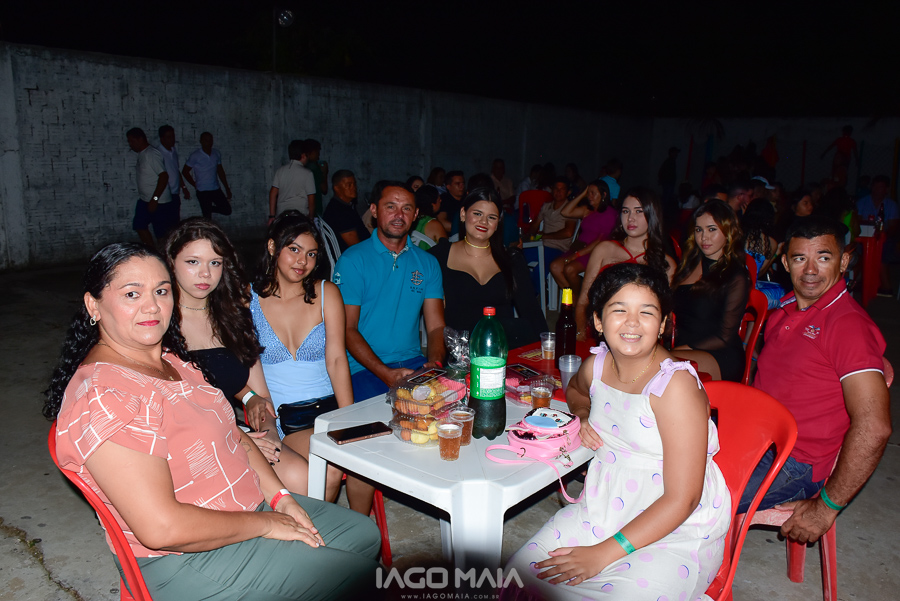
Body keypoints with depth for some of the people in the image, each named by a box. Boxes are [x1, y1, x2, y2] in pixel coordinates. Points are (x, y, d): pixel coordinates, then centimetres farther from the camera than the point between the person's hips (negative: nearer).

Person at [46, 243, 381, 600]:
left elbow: (230, 434, 12)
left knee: (366, 536, 15)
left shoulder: (171, 360, 5)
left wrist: (278, 495, -1)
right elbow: (161, 528, -30)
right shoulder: (104, 396, -26)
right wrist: (265, 523, -19)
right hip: (186, 563, -9)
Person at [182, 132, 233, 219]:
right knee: (207, 217, 0)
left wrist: (227, 188, 10)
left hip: (216, 189, 5)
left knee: (227, 210, 5)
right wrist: (195, 185, -3)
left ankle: (209, 209, 30)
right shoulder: (195, 156, -11)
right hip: (203, 191, -4)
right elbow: (185, 171, -2)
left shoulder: (217, 154, 3)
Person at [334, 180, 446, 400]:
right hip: (365, 368, -4)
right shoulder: (352, 260, 0)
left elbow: (436, 326, 8)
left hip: (414, 362, 4)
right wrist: (386, 373, -19)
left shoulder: (427, 262, 13)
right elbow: (348, 328, -5)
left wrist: (435, 363, -14)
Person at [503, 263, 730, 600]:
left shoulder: (675, 385, -21)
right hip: (604, 508, 5)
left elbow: (681, 500, -21)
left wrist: (603, 553, -22)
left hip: (678, 532, -4)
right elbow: (576, 389, 28)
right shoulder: (597, 363, -1)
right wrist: (584, 416, 3)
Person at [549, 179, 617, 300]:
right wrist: (582, 194, 5)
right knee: (555, 266, -17)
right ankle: (571, 296, -7)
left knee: (569, 269, -29)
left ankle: (578, 298, -4)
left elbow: (601, 240, -13)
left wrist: (578, 254, -17)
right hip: (580, 248, 7)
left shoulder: (610, 213, -7)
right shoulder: (587, 210, 14)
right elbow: (566, 212, 4)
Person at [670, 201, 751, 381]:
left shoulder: (736, 277, -1)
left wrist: (682, 349, -15)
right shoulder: (689, 263, 16)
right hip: (682, 347, 5)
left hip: (721, 358, -5)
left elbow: (725, 337, -5)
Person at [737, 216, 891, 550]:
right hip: (756, 440, 8)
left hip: (796, 466, -8)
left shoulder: (849, 324, -18)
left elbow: (873, 428, -25)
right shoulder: (786, 308, 8)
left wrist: (826, 507, -20)